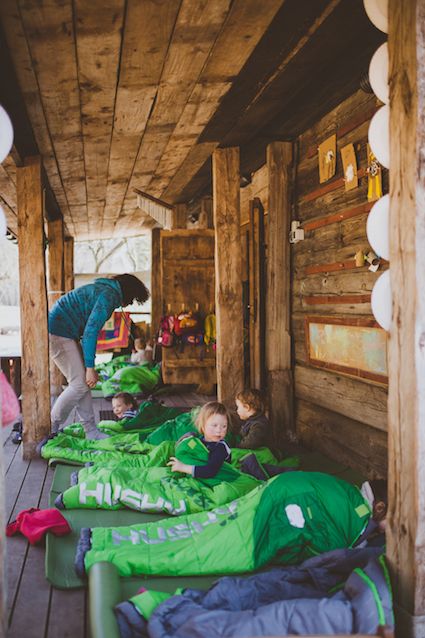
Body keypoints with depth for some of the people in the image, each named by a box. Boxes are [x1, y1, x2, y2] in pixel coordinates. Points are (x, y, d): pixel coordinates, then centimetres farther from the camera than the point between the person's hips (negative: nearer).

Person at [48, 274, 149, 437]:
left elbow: (88, 329, 22)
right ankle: (50, 428, 2)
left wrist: (89, 366, 21)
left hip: (63, 332, 10)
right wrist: (90, 367, -19)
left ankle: (90, 431, 11)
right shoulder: (109, 295, -13)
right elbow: (90, 331, -21)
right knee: (80, 384, -9)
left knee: (84, 382, 8)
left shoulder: (102, 289, 19)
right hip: (57, 332, -10)